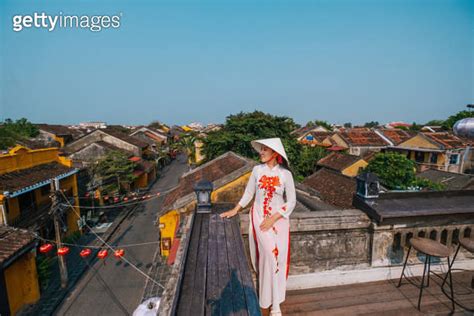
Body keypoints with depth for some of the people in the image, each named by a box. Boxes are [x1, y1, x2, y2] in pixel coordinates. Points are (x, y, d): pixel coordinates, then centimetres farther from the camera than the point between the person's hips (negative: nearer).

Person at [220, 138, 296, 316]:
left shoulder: (285, 174, -8)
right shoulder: (257, 170, -3)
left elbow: (291, 202, -6)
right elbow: (248, 194, 6)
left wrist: (273, 219, -13)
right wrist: (235, 210, 0)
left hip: (278, 219, 0)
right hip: (259, 217, 0)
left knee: (277, 257, 2)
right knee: (269, 253, -7)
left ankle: (274, 302, 24)